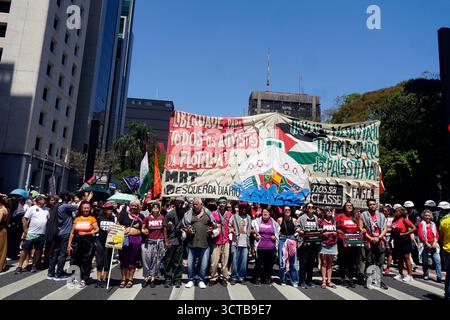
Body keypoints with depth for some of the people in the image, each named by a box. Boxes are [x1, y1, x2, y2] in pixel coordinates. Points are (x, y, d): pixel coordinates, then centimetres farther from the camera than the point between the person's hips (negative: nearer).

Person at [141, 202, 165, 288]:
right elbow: (142, 228, 8)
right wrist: (144, 231, -15)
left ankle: (153, 278, 16)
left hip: (159, 242, 1)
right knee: (146, 260, 2)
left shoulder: (162, 218, 2)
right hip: (149, 241, -1)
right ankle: (146, 278, 16)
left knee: (156, 261, 6)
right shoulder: (147, 218, 0)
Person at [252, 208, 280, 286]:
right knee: (259, 263, 3)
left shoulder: (273, 222, 6)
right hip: (260, 247, -1)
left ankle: (268, 278, 22)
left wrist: (275, 236, 4)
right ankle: (257, 278, 17)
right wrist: (255, 235, 0)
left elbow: (278, 231, 19)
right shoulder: (257, 221, 2)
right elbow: (252, 230, 13)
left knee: (269, 263, 8)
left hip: (271, 247, 1)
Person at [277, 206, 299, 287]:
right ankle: (282, 280, 17)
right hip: (282, 240, 0)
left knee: (293, 261, -1)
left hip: (292, 240, 0)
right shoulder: (280, 220, 2)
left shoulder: (294, 220, 3)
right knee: (282, 261, 3)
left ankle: (294, 281, 11)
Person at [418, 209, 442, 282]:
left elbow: (436, 235, 7)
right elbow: (420, 235, -6)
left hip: (433, 245, 2)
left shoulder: (433, 224, 11)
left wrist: (435, 242, -9)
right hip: (425, 245, -2)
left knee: (437, 260, -7)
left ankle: (439, 277, -4)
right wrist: (427, 243, -11)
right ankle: (425, 275, 20)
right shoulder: (421, 224, 0)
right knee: (425, 261, 5)